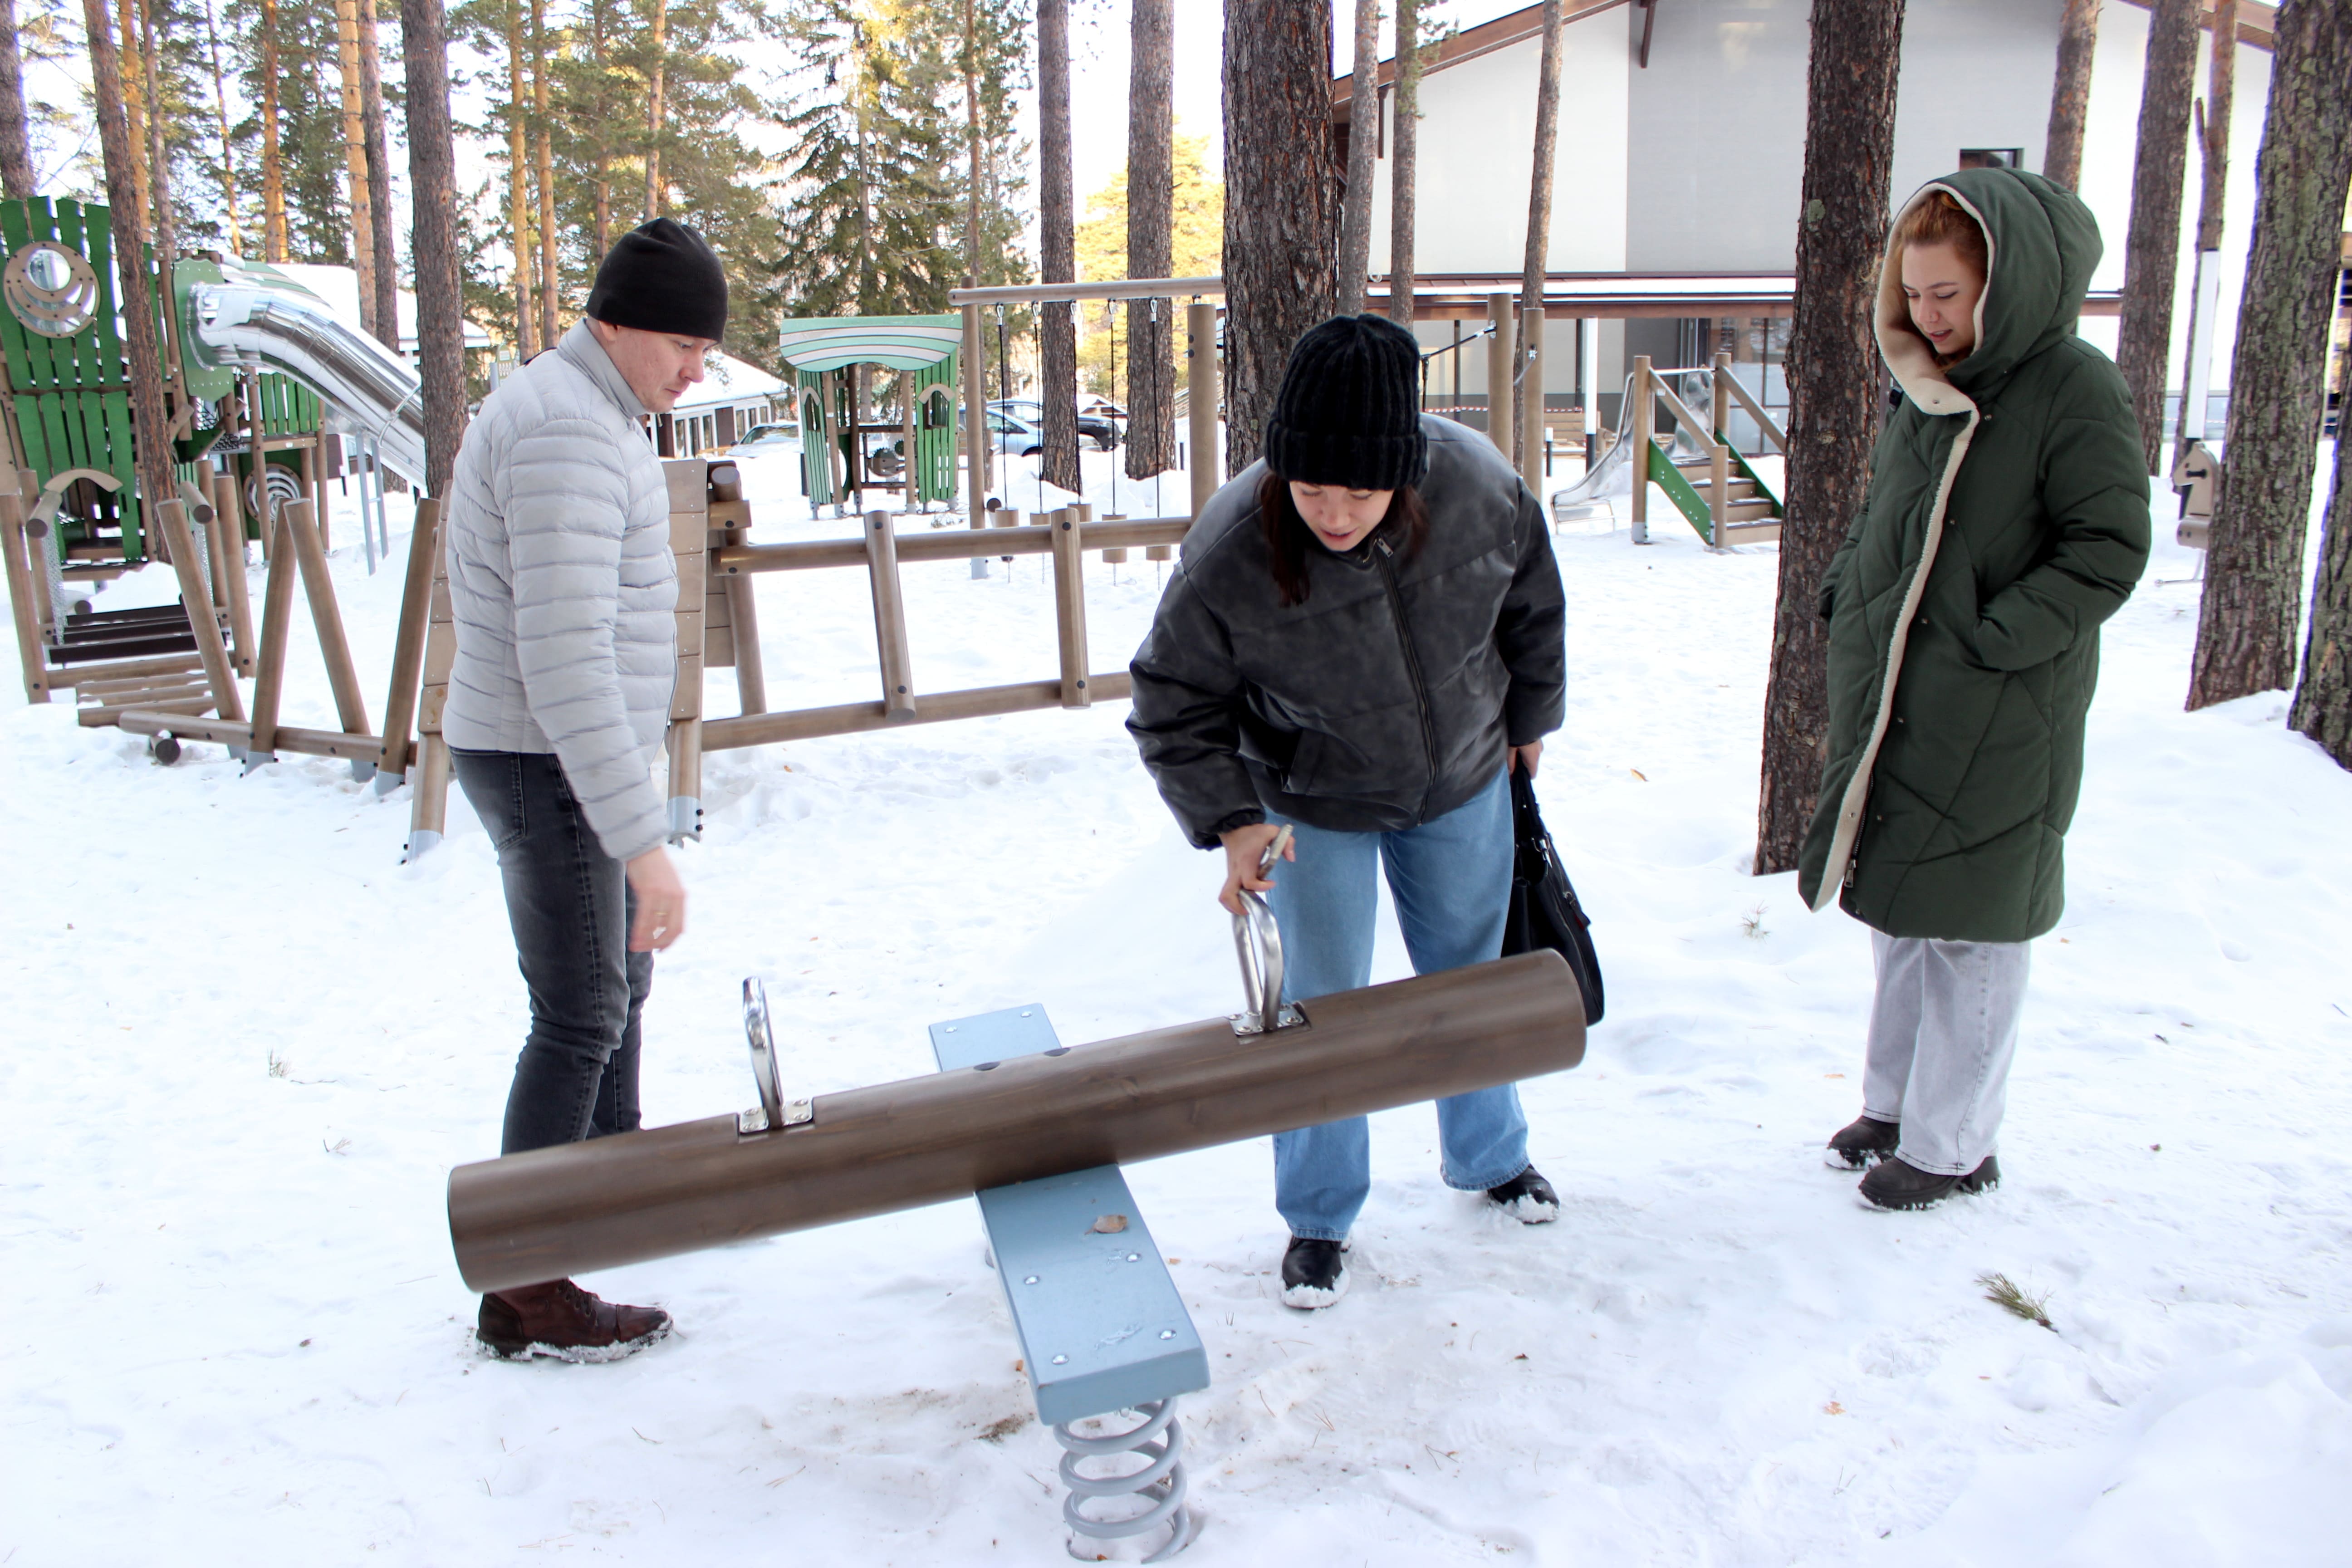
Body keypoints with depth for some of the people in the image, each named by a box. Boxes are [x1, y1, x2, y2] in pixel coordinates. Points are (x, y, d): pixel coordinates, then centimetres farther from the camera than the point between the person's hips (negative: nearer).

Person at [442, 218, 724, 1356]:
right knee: (580, 1016, -4)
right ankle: (524, 1291, 7)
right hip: (550, 765, -10)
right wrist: (643, 842, -31)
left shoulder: (584, 413, 13)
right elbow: (566, 662, -29)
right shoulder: (568, 435, -22)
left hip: (575, 754, 10)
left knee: (619, 978, 21)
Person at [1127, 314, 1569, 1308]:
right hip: (1315, 803, -3)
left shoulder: (1475, 486, -26)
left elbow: (1531, 604, -4)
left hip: (1462, 780, 3)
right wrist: (1231, 823, -30)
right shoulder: (1229, 554, -33)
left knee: (1472, 976, 20)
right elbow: (1172, 708, -19)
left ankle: (1490, 1156, 46)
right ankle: (1317, 1221, 26)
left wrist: (1530, 716, 8)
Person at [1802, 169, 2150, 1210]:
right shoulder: (1928, 386, 10)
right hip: (1888, 703, 7)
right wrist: (1846, 598, 7)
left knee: (1970, 927, 2)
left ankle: (1950, 1146, 15)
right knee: (1896, 910, 16)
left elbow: (2108, 551, -13)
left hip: (1999, 725, -7)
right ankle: (1892, 1103, 31)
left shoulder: (2075, 389, -11)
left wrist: (1995, 640, -18)